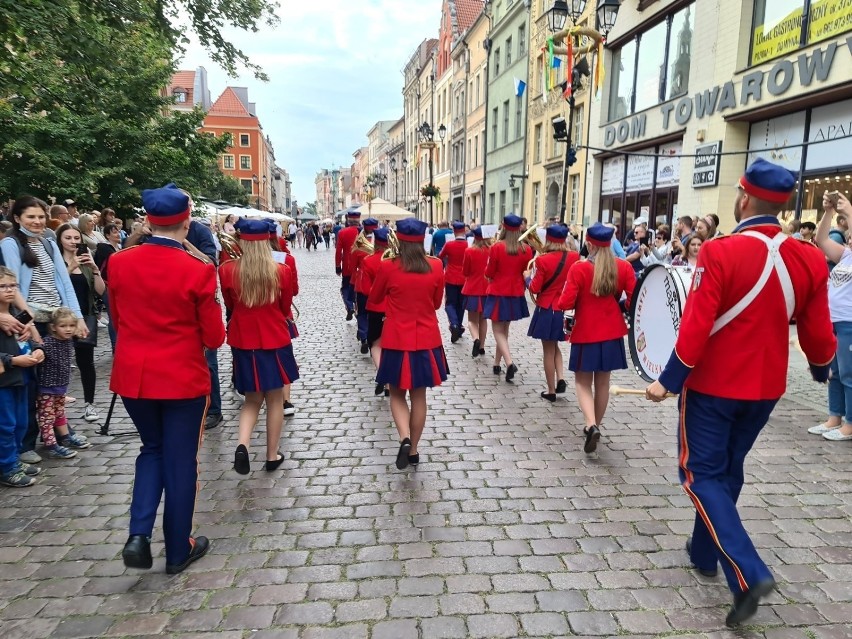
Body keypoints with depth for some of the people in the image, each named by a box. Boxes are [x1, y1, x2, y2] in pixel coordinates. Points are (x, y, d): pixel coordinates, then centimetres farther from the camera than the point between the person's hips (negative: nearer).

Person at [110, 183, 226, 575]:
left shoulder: (119, 263, -4)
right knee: (180, 462, 11)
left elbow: (117, 320, 10)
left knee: (152, 449, 25)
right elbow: (214, 338, -10)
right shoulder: (197, 270, -16)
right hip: (182, 379, -4)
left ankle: (139, 535, 12)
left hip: (132, 376, 4)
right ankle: (178, 551, 25)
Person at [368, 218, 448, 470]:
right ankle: (414, 450, 22)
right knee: (419, 396, 13)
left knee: (397, 394, 15)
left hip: (397, 340, -2)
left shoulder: (388, 267, -11)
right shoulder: (436, 267, -5)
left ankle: (404, 438, -8)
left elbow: (374, 299, 6)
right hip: (426, 340, 2)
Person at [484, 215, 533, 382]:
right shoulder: (526, 249, -4)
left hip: (498, 293, -4)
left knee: (498, 330, 3)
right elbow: (527, 272, 7)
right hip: (516, 294, 4)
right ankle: (497, 363, 26)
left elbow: (489, 273, -7)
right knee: (505, 329, 18)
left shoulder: (497, 247, -14)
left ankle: (509, 363, -17)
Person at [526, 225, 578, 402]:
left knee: (548, 350, 7)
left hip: (547, 310, -4)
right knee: (555, 346, 24)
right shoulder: (574, 257, -3)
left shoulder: (542, 260, -16)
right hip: (565, 309, 4)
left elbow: (535, 288, -13)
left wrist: (528, 277, 6)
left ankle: (551, 391, 15)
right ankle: (560, 379, 7)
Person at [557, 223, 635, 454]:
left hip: (586, 333, -3)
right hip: (612, 333, 4)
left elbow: (566, 303, -17)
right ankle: (595, 426, 26)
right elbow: (634, 300, -3)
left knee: (583, 381, 8)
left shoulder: (578, 268, -14)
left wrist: (560, 304, 5)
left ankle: (591, 426, -12)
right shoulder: (624, 267, -3)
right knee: (602, 381, 15)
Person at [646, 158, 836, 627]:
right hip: (765, 388, 6)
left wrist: (669, 381, -11)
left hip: (712, 385, -6)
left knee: (702, 475, 7)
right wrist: (821, 367, 25)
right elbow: (817, 333, 4)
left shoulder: (720, 252, -19)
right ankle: (704, 551, 36)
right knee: (728, 469, 21)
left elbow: (697, 328, -21)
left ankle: (749, 574, -6)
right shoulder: (809, 259, -3)